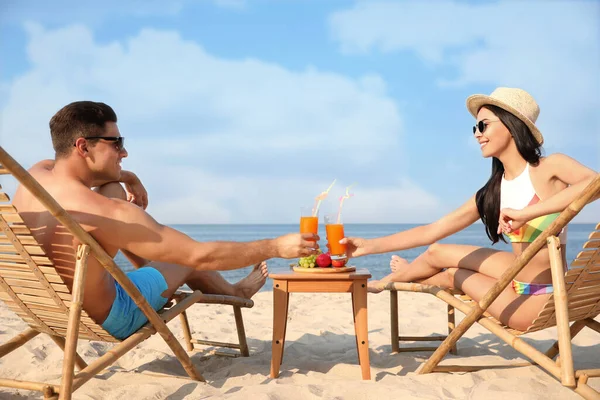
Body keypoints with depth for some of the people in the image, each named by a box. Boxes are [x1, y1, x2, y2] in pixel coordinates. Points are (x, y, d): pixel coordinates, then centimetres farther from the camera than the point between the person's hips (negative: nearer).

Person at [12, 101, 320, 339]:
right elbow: (201, 255, -34)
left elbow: (58, 168, 17)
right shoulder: (104, 213, -35)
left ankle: (147, 267, 38)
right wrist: (276, 247, -25)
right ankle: (234, 292, 47)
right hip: (106, 321, -7)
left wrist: (123, 177, 6)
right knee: (189, 259, 14)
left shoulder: (33, 177, -12)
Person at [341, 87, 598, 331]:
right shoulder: (491, 192, 5)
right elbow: (431, 231, 2)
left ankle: (389, 279, 36)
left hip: (544, 297, -5)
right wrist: (369, 246, -5)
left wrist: (526, 213, -34)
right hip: (520, 285, 5)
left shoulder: (550, 167, -12)